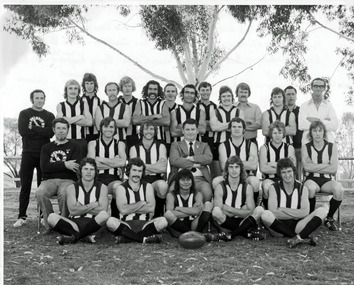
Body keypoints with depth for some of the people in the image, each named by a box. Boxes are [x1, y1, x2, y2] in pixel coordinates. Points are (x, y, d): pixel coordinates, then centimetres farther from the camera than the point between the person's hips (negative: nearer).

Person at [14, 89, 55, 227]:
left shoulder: (49, 116, 10)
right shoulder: (24, 114, 8)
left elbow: (50, 133, -8)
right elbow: (22, 131, -8)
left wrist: (33, 129, -9)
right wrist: (41, 131, -7)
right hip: (28, 153, -1)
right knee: (25, 186, -1)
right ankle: (22, 216, 3)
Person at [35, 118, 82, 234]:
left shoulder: (74, 146, 11)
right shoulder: (46, 147, 18)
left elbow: (77, 166, -4)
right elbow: (44, 167, 1)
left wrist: (55, 166, -3)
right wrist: (64, 165, -8)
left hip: (68, 180, -2)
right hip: (49, 180, 2)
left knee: (64, 194, -36)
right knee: (40, 193, -30)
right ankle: (50, 224, -15)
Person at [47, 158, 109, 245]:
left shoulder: (102, 187, 6)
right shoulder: (72, 188, 7)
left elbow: (102, 210, -9)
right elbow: (72, 211, -8)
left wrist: (81, 208, -5)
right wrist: (93, 205, -6)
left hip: (92, 223, -1)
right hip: (74, 223, 1)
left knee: (104, 215, -33)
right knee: (52, 217, -23)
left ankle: (74, 236, -21)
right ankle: (86, 237, -26)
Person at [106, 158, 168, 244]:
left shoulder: (147, 187, 12)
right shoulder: (121, 188, 5)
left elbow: (151, 208, -4)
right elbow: (123, 210, -11)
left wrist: (130, 209, -6)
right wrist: (142, 203, -4)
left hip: (144, 224, 2)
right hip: (126, 225, -1)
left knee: (162, 221, -26)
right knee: (111, 221, -32)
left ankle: (127, 237, -28)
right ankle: (144, 238, -30)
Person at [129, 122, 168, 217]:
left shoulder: (161, 147, 13)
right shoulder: (134, 148, 13)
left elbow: (163, 168, -2)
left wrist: (144, 166, -2)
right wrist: (156, 166, -2)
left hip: (157, 181, 1)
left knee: (162, 185, -36)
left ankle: (158, 213, -10)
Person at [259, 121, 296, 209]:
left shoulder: (289, 148, 10)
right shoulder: (264, 148, 7)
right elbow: (263, 168, -6)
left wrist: (274, 164, -7)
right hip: (269, 179, -1)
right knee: (267, 186, -35)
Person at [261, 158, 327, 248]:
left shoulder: (302, 188, 7)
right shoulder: (274, 188, 2)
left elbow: (305, 212, -7)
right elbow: (273, 213, -11)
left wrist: (282, 210, -9)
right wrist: (296, 215, -9)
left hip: (297, 227, 2)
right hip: (279, 228, -1)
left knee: (322, 211, -16)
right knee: (266, 215, -34)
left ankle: (298, 237, -34)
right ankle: (304, 237, -30)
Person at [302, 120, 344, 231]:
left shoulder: (332, 147, 5)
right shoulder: (306, 148, 4)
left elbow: (334, 169, -5)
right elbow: (307, 167, -10)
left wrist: (314, 167, -7)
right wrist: (326, 165, -7)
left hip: (326, 180, 2)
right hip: (311, 179, -1)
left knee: (339, 189, -31)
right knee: (310, 188, -38)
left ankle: (329, 218, -5)